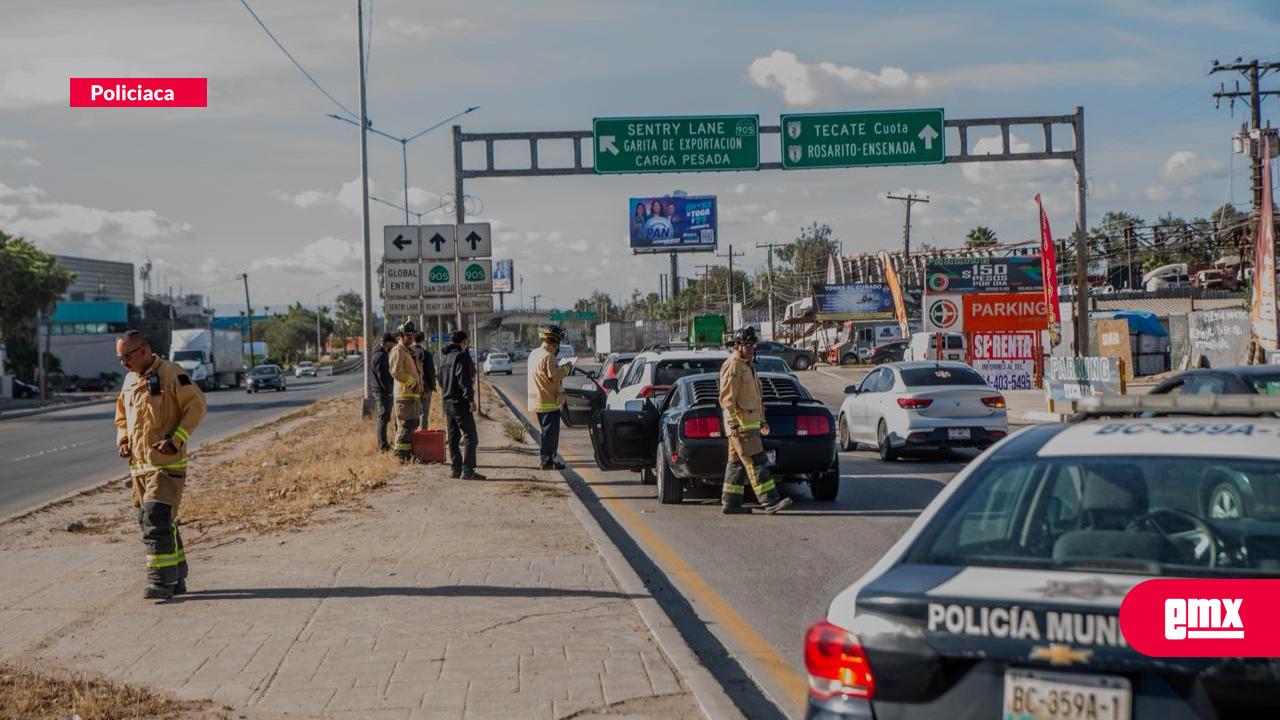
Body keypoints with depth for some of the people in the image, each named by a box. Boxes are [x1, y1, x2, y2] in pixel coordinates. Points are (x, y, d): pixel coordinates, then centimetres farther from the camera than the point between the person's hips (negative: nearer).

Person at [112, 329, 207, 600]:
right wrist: (122, 440, 7)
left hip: (167, 463, -8)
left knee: (156, 521, -15)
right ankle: (176, 579, 22)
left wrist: (176, 439, -18)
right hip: (139, 465, 8)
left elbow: (196, 406, -11)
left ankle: (161, 582, -12)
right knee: (153, 523, 12)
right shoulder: (129, 380, 13)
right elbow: (122, 417, 26)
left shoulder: (171, 373, -10)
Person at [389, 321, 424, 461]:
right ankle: (401, 454, -9)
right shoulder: (398, 351, -10)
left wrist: (419, 387, 20)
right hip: (405, 394, -10)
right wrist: (411, 383, -16)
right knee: (406, 425, -11)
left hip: (414, 394, 10)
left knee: (412, 425, 13)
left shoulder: (409, 351, 22)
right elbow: (396, 372, -23)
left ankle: (409, 453, 19)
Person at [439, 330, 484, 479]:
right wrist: (471, 400, -19)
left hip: (447, 402, 9)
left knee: (453, 438, 14)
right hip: (460, 402, -9)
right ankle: (467, 470, -12)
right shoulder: (460, 356, -13)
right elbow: (464, 380, -21)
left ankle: (455, 469, 15)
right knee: (471, 437, -6)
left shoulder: (444, 358, 13)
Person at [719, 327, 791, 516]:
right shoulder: (733, 367, -12)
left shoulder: (746, 367, 21)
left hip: (750, 423, 10)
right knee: (756, 463, -13)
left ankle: (730, 503, 12)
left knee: (737, 463, 10)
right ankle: (770, 502, -17)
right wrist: (733, 424, -23)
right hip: (741, 425, -10)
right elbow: (727, 398, -18)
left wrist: (761, 421, 23)